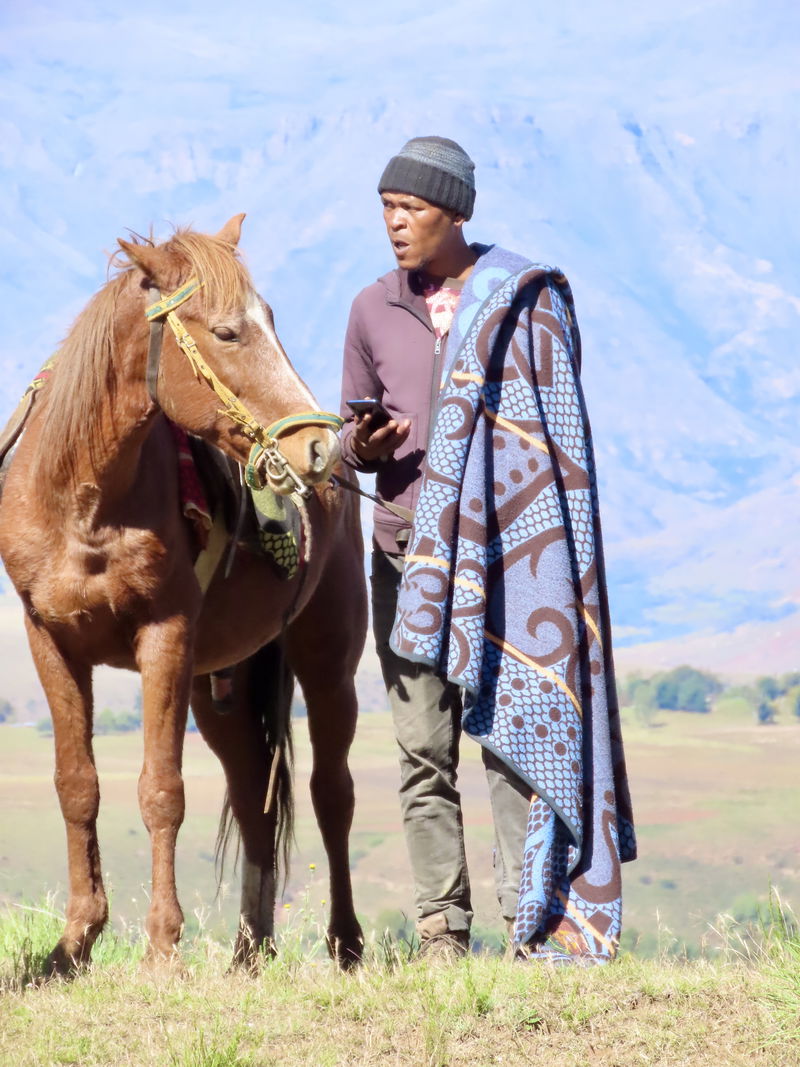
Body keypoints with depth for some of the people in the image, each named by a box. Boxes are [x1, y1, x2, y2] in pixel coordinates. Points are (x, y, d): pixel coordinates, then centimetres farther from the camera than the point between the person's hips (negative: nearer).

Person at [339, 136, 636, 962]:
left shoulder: (526, 302, 1)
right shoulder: (373, 311, 10)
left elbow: (556, 434, 5)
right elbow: (351, 434, 19)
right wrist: (360, 446, -6)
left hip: (502, 549, -3)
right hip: (406, 550, 3)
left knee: (510, 734, -8)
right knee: (423, 754, 2)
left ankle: (537, 919, -7)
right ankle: (442, 931, 5)